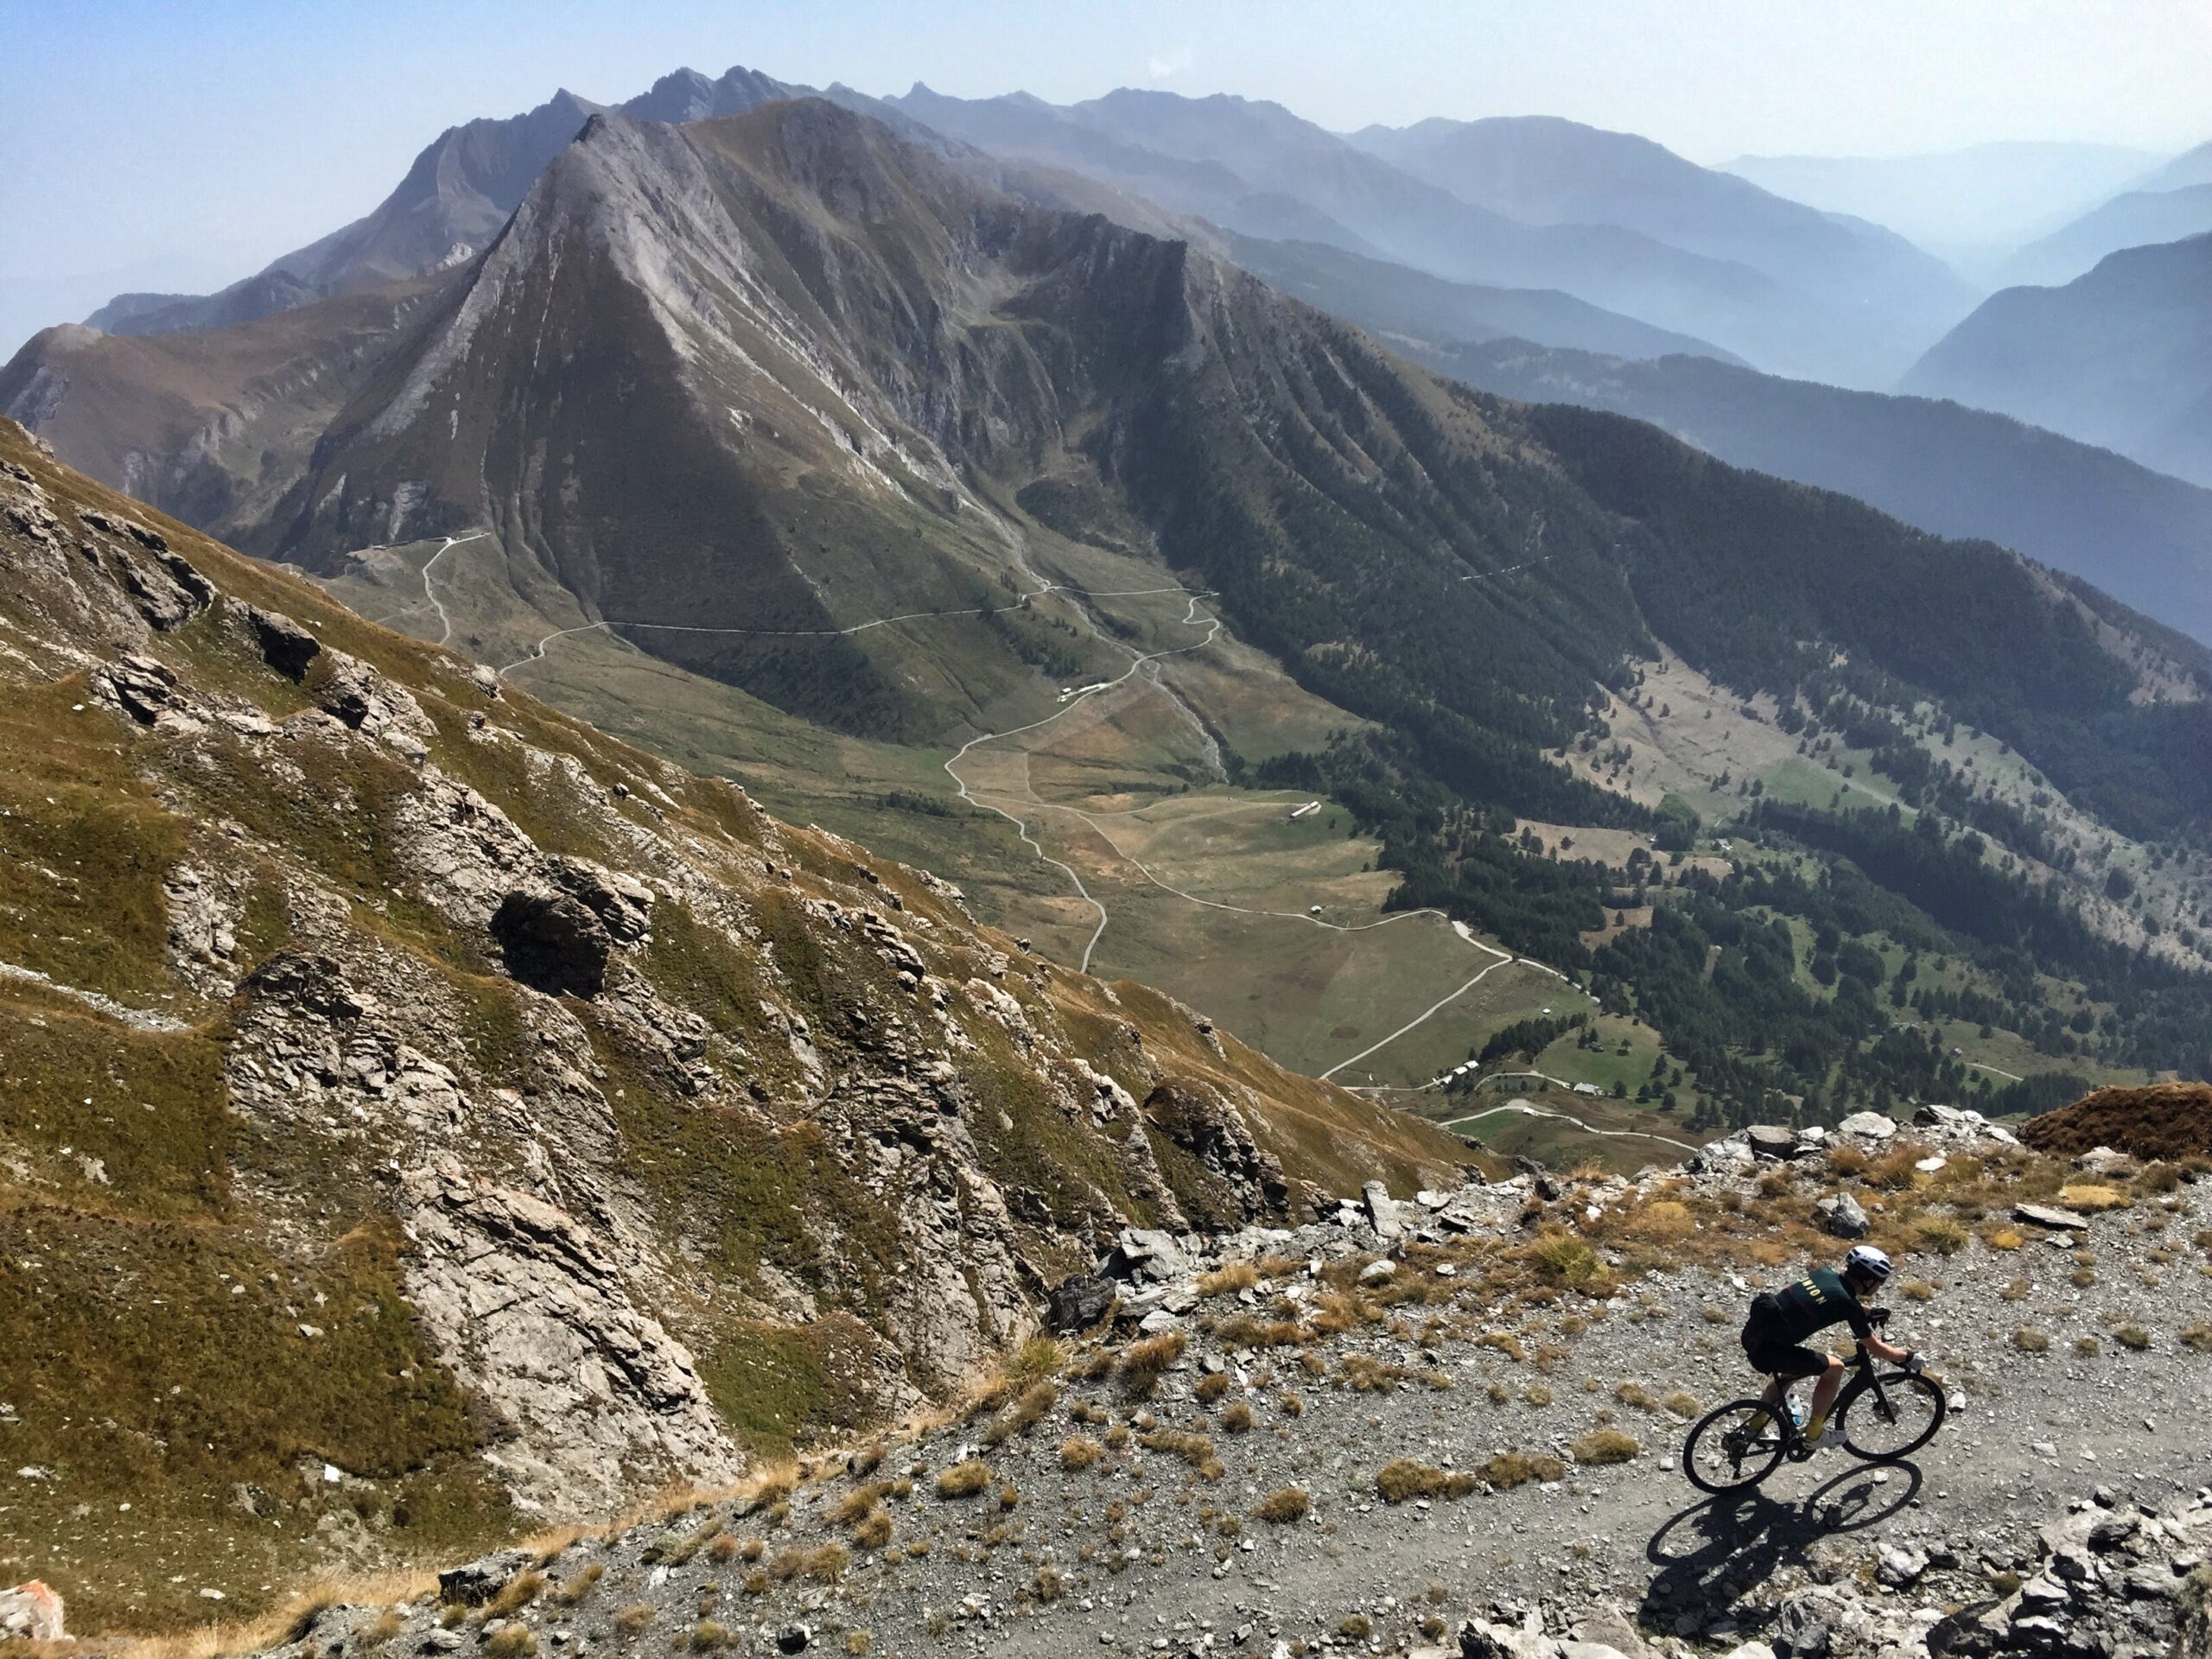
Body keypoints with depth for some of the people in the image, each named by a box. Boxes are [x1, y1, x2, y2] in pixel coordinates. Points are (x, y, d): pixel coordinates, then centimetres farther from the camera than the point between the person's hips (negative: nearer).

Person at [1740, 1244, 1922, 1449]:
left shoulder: (1824, 1273, 10)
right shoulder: (1848, 1305, -9)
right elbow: (1876, 1349, 5)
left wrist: (1864, 1312, 42)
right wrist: (1908, 1357, 21)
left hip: (1752, 1330, 8)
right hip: (1768, 1347, -8)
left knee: (1791, 1368, 33)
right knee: (1835, 1368, 9)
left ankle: (1756, 1424, 40)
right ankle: (1814, 1433, 19)